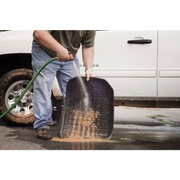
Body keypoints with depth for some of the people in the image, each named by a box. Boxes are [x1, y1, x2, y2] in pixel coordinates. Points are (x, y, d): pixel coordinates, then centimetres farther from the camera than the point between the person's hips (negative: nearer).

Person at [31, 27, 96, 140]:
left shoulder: (89, 28, -16)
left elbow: (88, 47, -6)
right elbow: (39, 33, -41)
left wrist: (89, 68, -15)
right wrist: (60, 49, -47)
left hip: (69, 57, 5)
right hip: (45, 53, -4)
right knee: (43, 89, -14)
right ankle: (42, 125, -11)